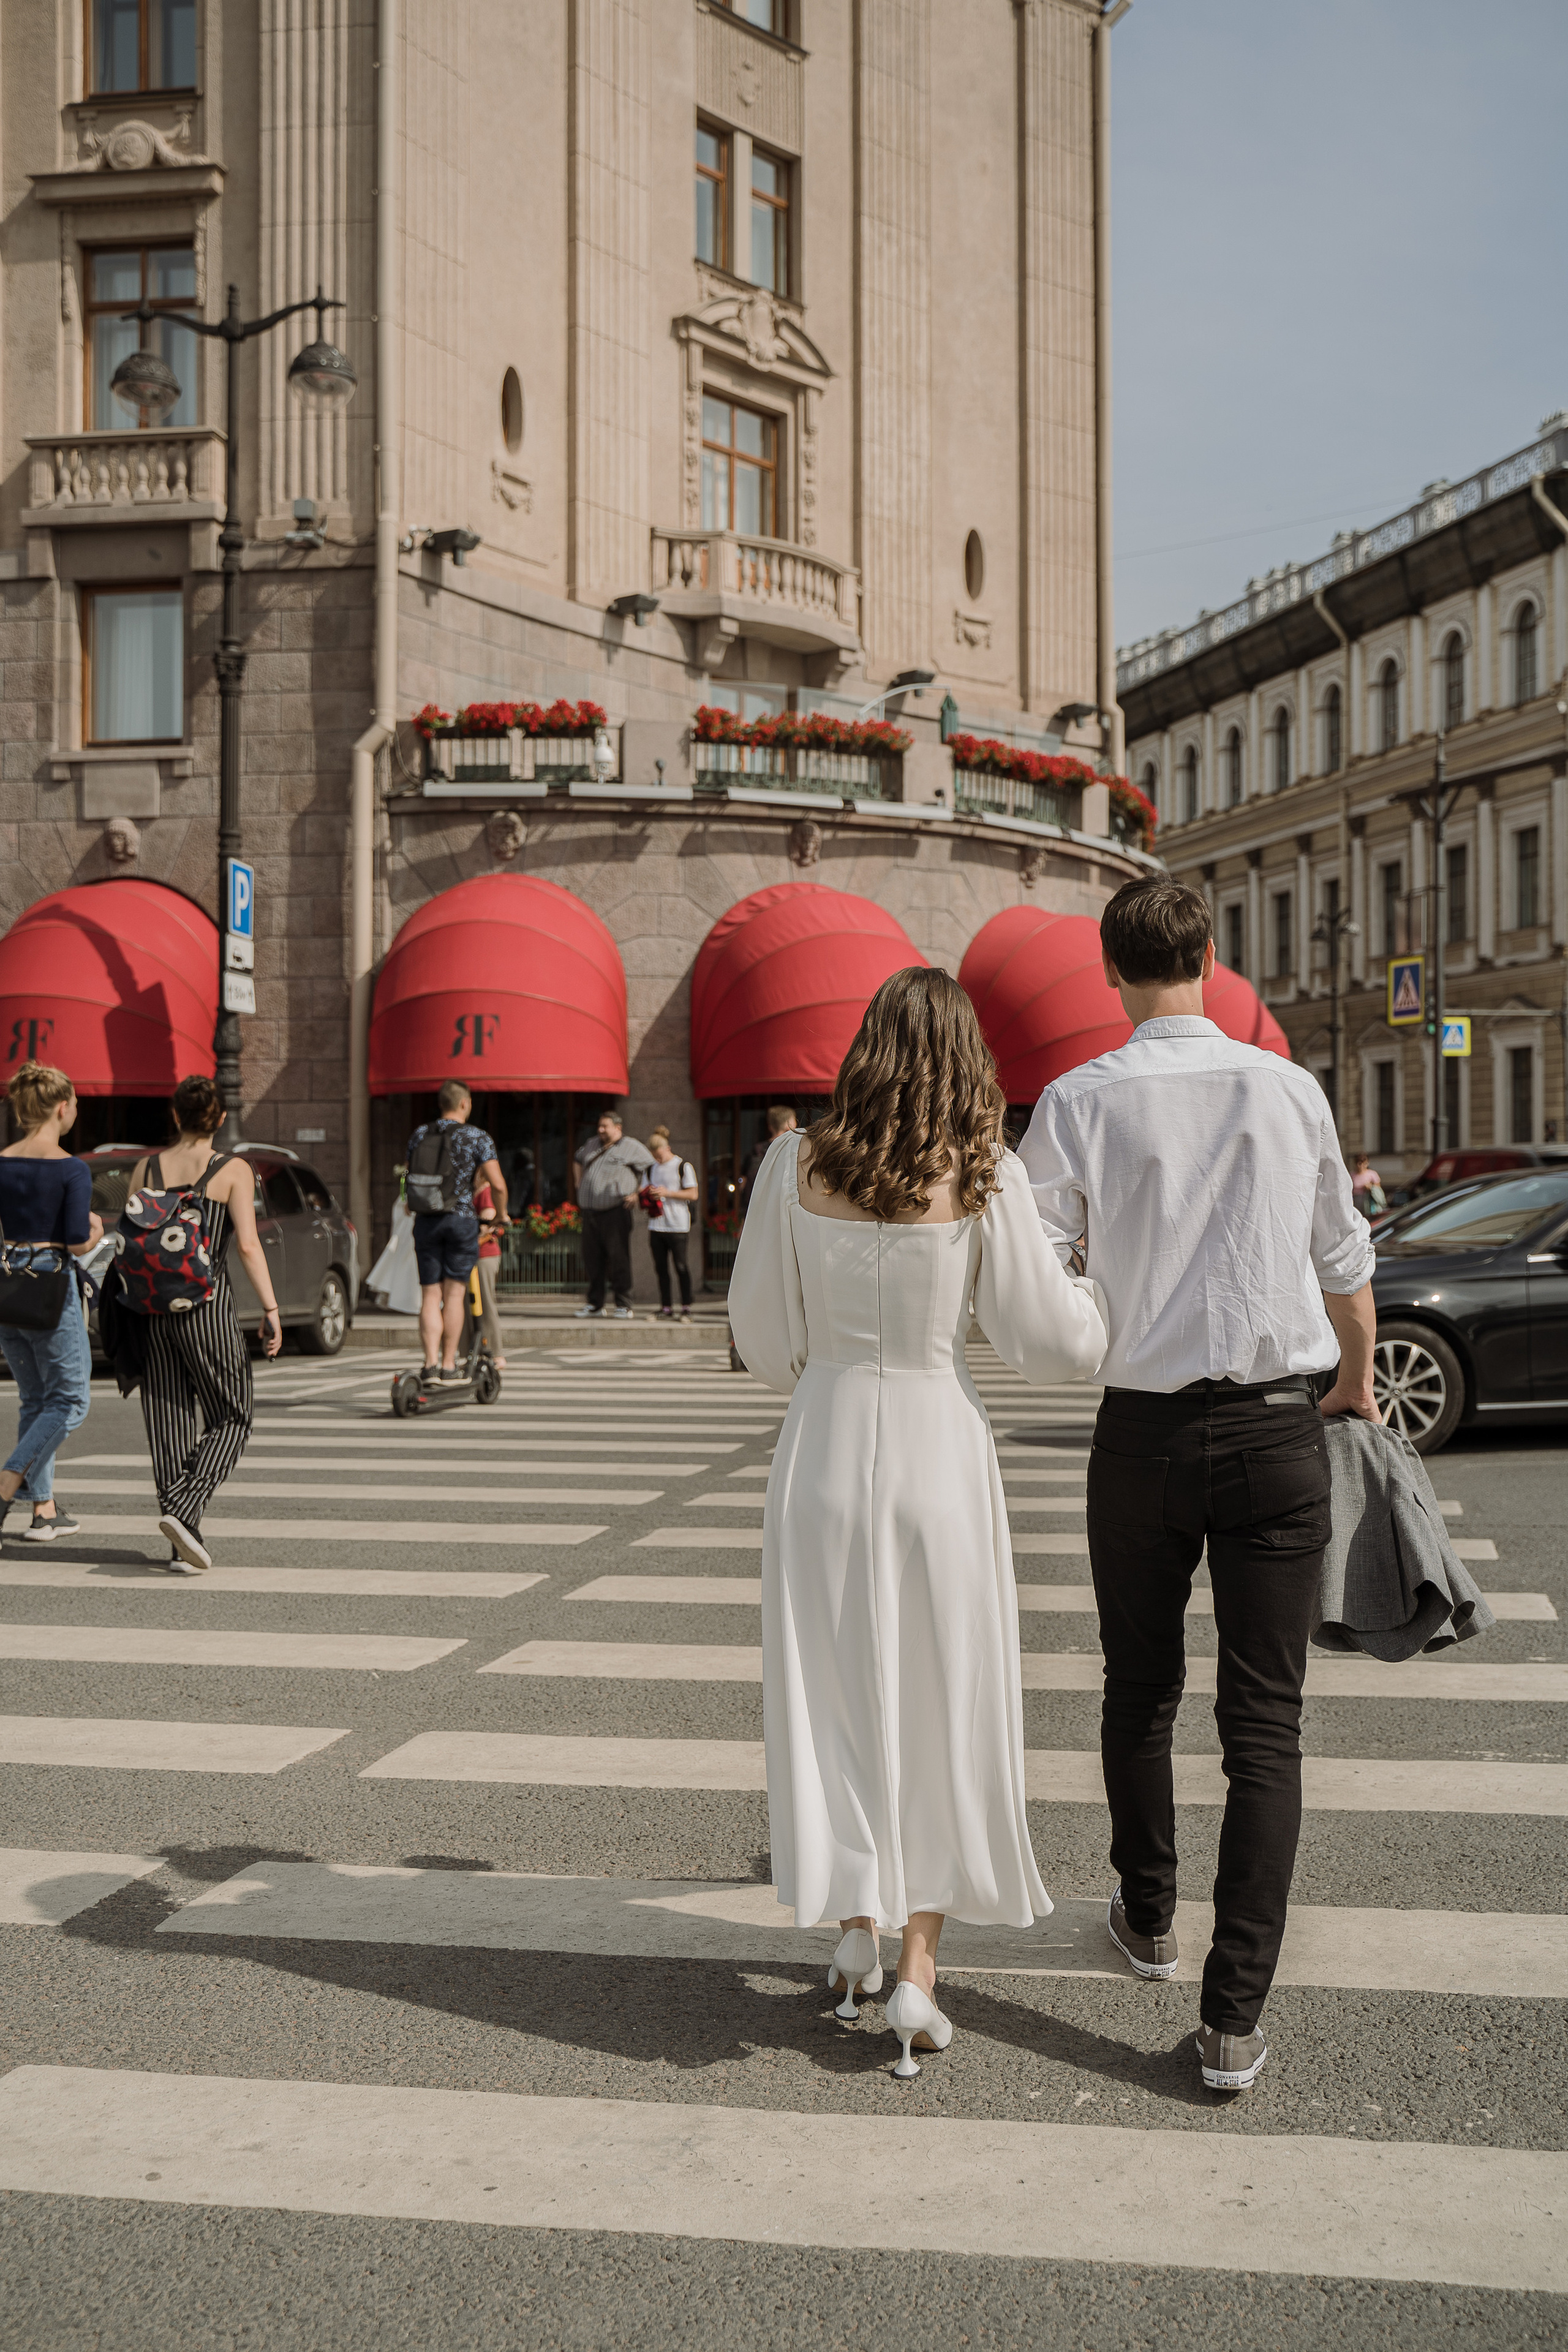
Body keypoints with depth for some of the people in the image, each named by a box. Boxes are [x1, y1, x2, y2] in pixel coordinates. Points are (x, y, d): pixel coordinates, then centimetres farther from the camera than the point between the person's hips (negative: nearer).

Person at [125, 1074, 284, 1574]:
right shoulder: (234, 1170, -3)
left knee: (169, 1425, 8)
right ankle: (182, 1509, -12)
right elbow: (249, 1245, -11)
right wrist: (271, 1311, -8)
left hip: (152, 1304, 4)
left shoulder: (146, 1169, 8)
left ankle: (184, 1547, 8)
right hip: (206, 1303, -4)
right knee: (232, 1418, 9)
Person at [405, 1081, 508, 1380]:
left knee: (430, 1296, 5)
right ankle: (449, 1365, 5)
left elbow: (410, 1179, 18)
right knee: (454, 1293, 4)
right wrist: (501, 1215, 8)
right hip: (462, 1218, -3)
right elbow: (497, 1185, -10)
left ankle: (431, 1363, -6)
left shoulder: (418, 1135, 10)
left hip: (425, 1221, 3)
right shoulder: (477, 1137, -4)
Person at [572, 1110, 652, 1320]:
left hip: (616, 1211, -6)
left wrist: (638, 1193, -5)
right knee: (593, 1258, 9)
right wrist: (580, 1184, 23)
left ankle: (624, 1306, -3)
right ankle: (595, 1304, 19)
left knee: (619, 1259, -7)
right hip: (590, 1211, 6)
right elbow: (578, 1161, 36)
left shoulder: (632, 1147, 0)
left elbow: (652, 1169, 0)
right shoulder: (592, 1145, 17)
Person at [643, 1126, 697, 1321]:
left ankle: (686, 1308, 5)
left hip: (678, 1225, -5)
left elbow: (693, 1194, -7)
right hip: (656, 1224, 5)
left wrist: (667, 1193, -15)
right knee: (661, 1268, 5)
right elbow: (645, 1191, 20)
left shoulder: (683, 1166, -2)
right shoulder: (652, 1168, 15)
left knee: (680, 1266, -3)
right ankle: (666, 1309, 10)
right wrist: (647, 1194, -4)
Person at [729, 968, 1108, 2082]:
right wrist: (1108, 1287, 14)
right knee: (941, 1702, 11)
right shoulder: (984, 1177, -10)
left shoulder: (797, 1164, -4)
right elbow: (1053, 1339, -7)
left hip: (826, 1446, 2)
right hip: (940, 1447, -1)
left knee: (836, 1696, 15)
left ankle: (858, 1932, 25)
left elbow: (763, 1328, 4)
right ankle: (918, 1967, 11)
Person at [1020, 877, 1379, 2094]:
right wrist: (1358, 1376, 29)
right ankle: (1235, 2016, 4)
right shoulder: (1290, 1090, 0)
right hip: (1277, 1427, 0)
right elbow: (1344, 1262, 12)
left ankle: (1149, 1917, 39)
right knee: (1265, 1721, 4)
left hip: (1146, 1430, 0)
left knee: (1140, 1692, 19)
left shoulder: (1080, 1101, -6)